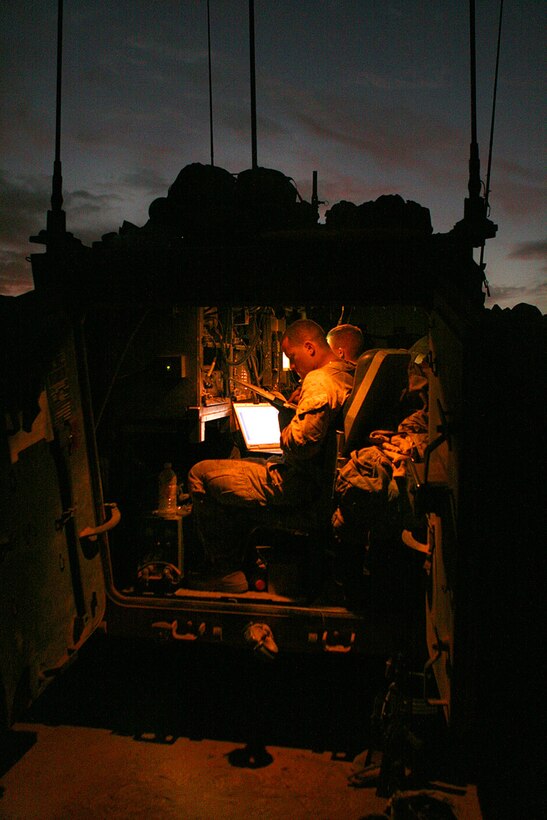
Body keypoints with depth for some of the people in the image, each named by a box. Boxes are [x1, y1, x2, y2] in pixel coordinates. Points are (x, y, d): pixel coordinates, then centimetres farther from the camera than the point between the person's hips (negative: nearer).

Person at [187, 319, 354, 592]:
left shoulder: (319, 381, -21)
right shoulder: (347, 375, 10)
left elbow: (298, 446, -28)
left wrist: (286, 421, -9)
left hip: (299, 485, -11)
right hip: (319, 479, 11)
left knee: (200, 475, -4)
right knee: (236, 464, 29)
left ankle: (227, 571, 7)